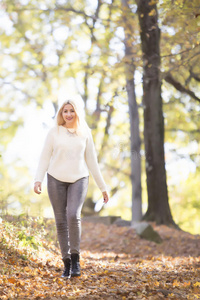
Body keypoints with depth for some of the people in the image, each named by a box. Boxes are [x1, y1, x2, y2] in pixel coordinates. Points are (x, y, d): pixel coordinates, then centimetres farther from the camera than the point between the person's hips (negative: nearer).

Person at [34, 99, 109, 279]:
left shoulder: (85, 134, 7)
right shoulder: (54, 133, 4)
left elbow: (92, 161, 11)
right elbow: (44, 158, 2)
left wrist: (103, 187, 11)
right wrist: (38, 180, -13)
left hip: (79, 180, 0)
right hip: (56, 180, 0)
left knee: (73, 216, -22)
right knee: (61, 222, 0)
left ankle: (75, 258, -8)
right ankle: (67, 263, 9)